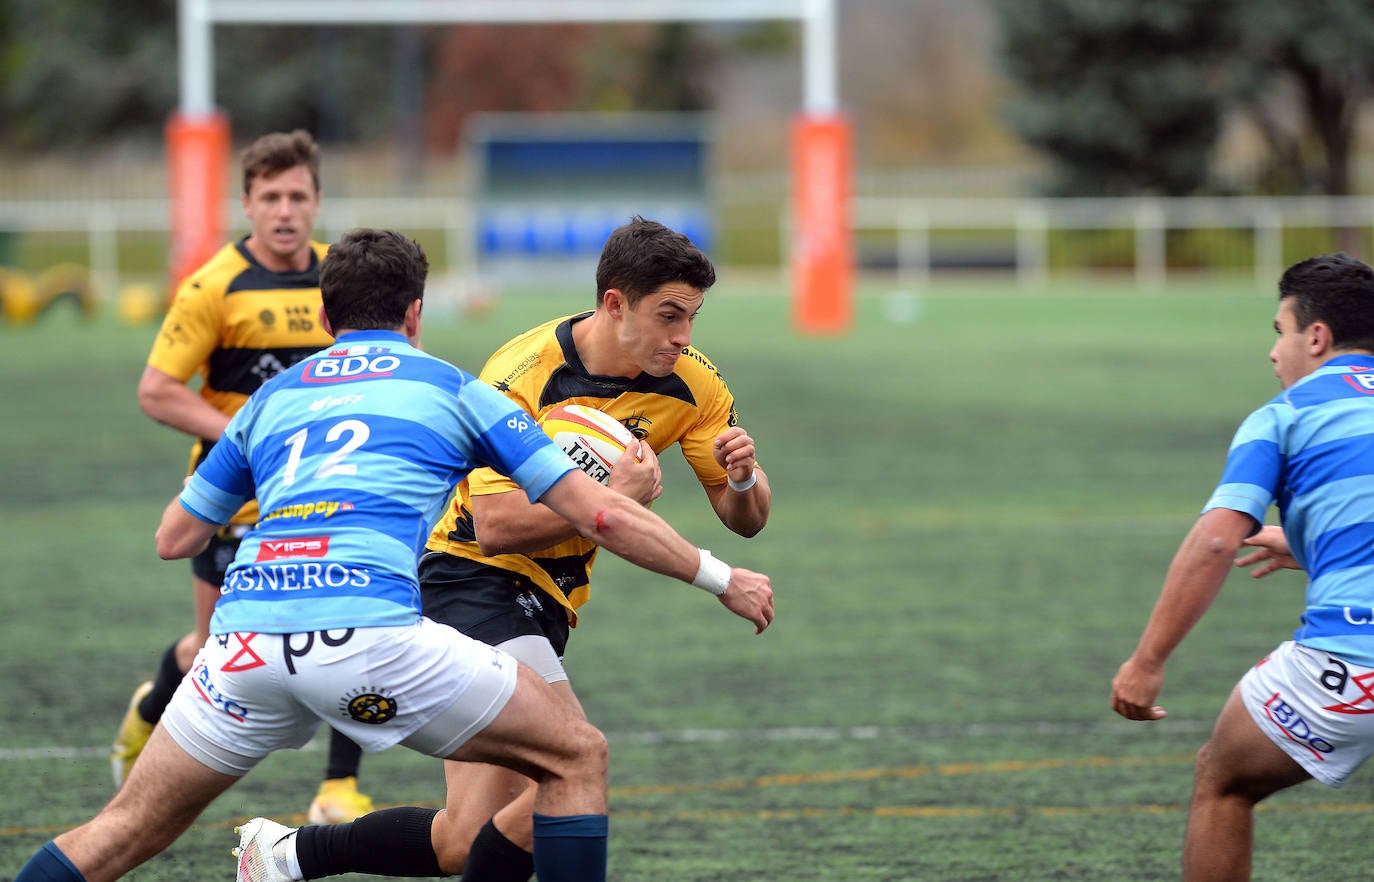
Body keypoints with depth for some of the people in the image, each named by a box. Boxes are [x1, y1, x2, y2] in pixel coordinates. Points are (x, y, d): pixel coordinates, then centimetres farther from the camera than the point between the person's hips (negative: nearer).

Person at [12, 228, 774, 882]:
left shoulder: (271, 399, 27)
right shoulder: (450, 389, 18)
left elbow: (174, 538, 34)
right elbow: (599, 515, 15)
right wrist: (721, 579, 26)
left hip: (244, 637, 4)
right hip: (366, 630, -4)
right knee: (575, 758, 11)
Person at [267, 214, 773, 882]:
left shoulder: (691, 383, -4)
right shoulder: (523, 376, -21)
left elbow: (744, 519, 2)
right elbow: (495, 526, -25)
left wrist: (743, 478, -20)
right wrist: (609, 499, -30)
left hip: (546, 600, 7)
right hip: (473, 581, -7)